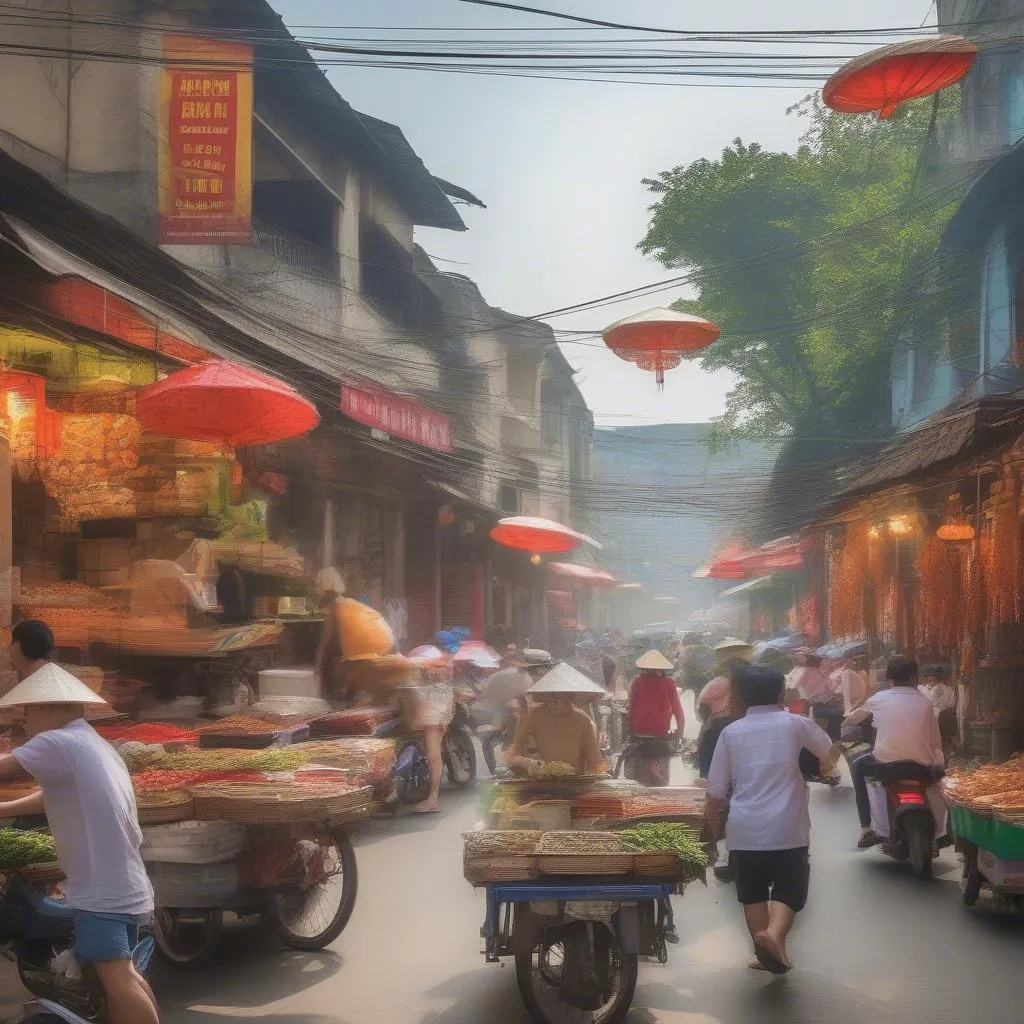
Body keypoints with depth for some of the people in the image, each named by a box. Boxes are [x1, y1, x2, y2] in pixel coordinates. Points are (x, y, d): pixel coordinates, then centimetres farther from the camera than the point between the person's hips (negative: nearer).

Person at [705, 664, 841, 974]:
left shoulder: (731, 733, 4)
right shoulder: (793, 723, 1)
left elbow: (716, 791, 5)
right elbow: (832, 752, 18)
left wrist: (711, 828, 16)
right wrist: (825, 765, 40)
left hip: (745, 828, 2)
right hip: (787, 827, -2)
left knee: (753, 893, 14)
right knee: (789, 889, 4)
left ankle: (766, 953, 16)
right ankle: (775, 934, -20)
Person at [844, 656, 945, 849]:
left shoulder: (879, 699, 7)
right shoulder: (924, 702, 8)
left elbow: (851, 720, 21)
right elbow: (936, 741, 8)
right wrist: (940, 764, 28)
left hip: (885, 763, -1)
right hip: (922, 766, 1)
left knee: (858, 766, 30)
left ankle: (866, 829, 22)